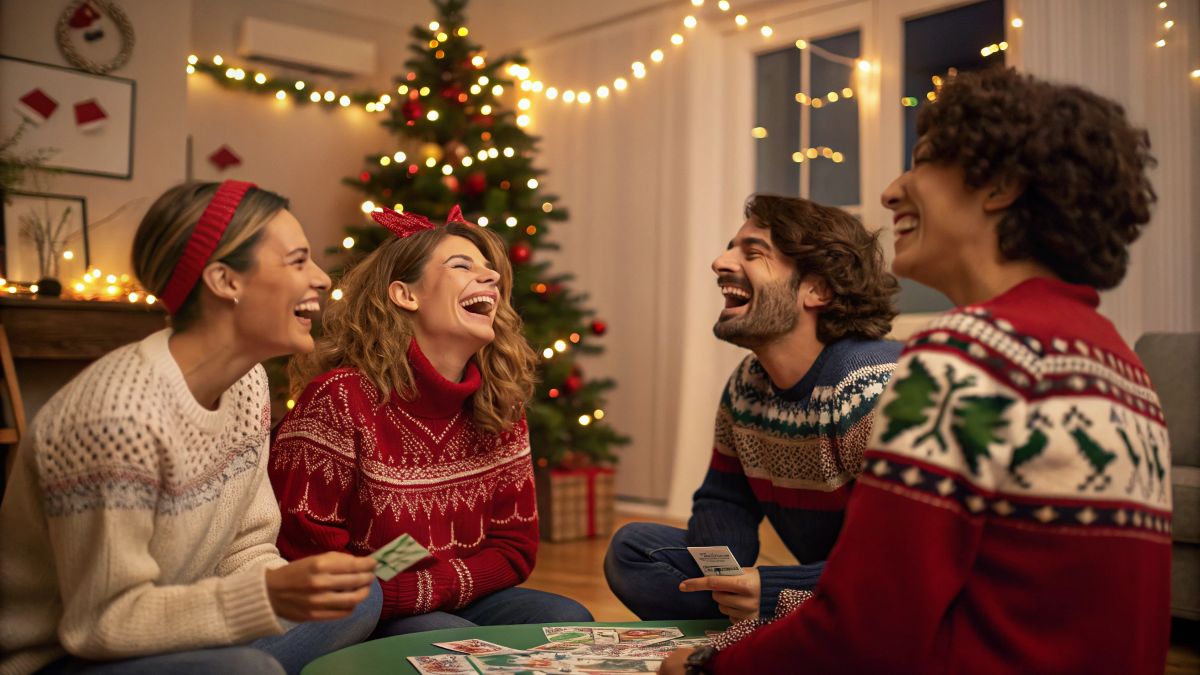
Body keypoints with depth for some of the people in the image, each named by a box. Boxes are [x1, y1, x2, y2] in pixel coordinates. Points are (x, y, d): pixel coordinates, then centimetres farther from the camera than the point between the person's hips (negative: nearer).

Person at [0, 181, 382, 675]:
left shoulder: (247, 381, -3)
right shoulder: (120, 413, -29)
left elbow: (247, 546, 1)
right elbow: (103, 622, -24)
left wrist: (297, 591, -19)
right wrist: (269, 596, -34)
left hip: (171, 632, 8)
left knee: (360, 596, -3)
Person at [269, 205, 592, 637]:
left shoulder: (500, 407, 1)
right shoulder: (340, 399, -18)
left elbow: (515, 546, 1)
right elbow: (302, 556, -16)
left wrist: (420, 589, -13)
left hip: (457, 603, 6)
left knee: (568, 620, -16)